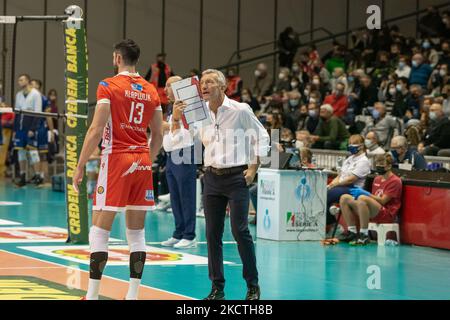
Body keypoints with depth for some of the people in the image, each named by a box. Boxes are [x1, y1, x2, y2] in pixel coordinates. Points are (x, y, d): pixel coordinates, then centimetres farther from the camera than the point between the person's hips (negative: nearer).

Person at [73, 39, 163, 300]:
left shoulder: (109, 86, -6)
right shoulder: (151, 90, 11)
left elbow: (96, 130, -12)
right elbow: (158, 135, 13)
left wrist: (80, 166, -7)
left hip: (116, 160, -5)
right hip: (142, 161, 5)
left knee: (99, 231, -2)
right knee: (137, 233, 9)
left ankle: (93, 295, -5)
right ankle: (133, 295, 9)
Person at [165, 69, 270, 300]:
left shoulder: (240, 110, -5)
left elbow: (261, 137, 3)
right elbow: (179, 138, 6)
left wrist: (253, 168, -2)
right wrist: (176, 117, -10)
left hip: (236, 177, -4)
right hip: (212, 177, 4)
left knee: (240, 231, -8)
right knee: (212, 233, 3)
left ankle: (253, 287, 3)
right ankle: (217, 288, 11)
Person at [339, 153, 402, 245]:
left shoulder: (395, 181, -5)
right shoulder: (377, 179, 21)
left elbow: (383, 200, -13)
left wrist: (365, 193, -18)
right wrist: (361, 193, 4)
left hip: (387, 214, -9)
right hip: (374, 212, 9)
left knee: (362, 198, -36)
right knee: (344, 198, -3)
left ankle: (364, 236, -32)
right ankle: (352, 233, -7)